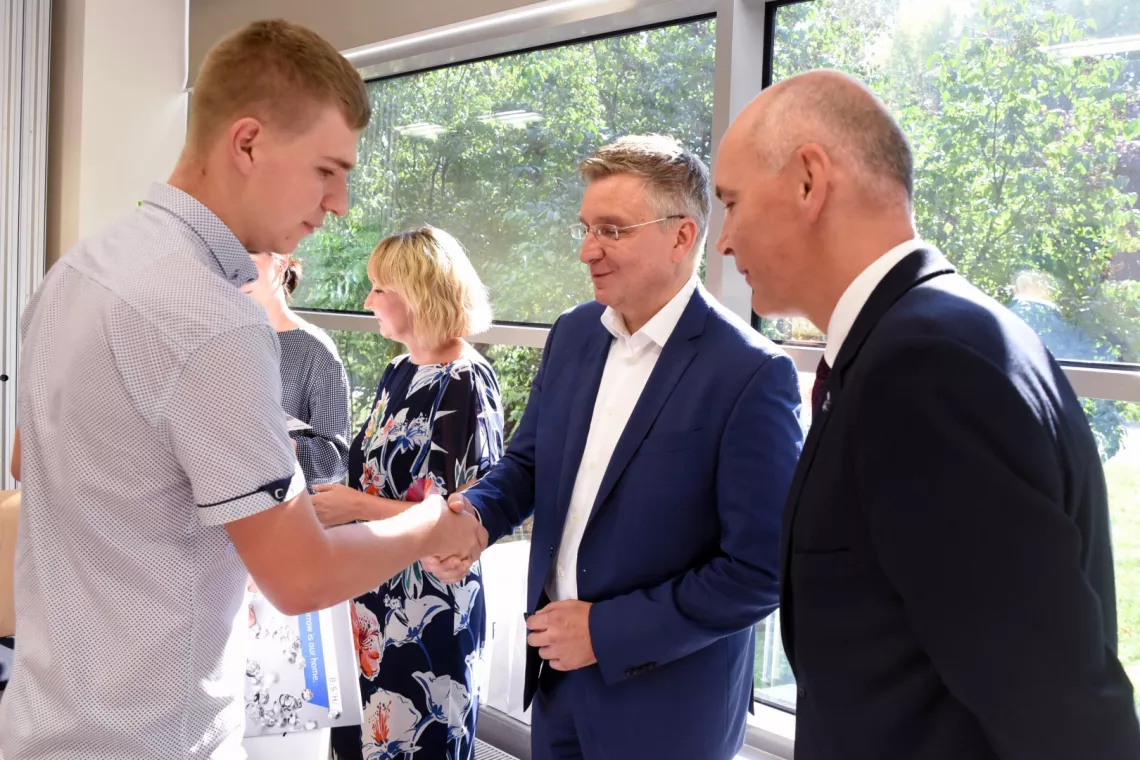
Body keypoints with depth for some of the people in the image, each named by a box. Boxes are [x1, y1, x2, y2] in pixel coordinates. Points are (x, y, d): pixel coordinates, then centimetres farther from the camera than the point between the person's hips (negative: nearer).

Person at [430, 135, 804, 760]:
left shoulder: (752, 375, -20)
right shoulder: (572, 334, 1)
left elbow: (760, 569, -19)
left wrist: (608, 632, -17)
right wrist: (474, 513, -10)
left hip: (665, 702, -5)